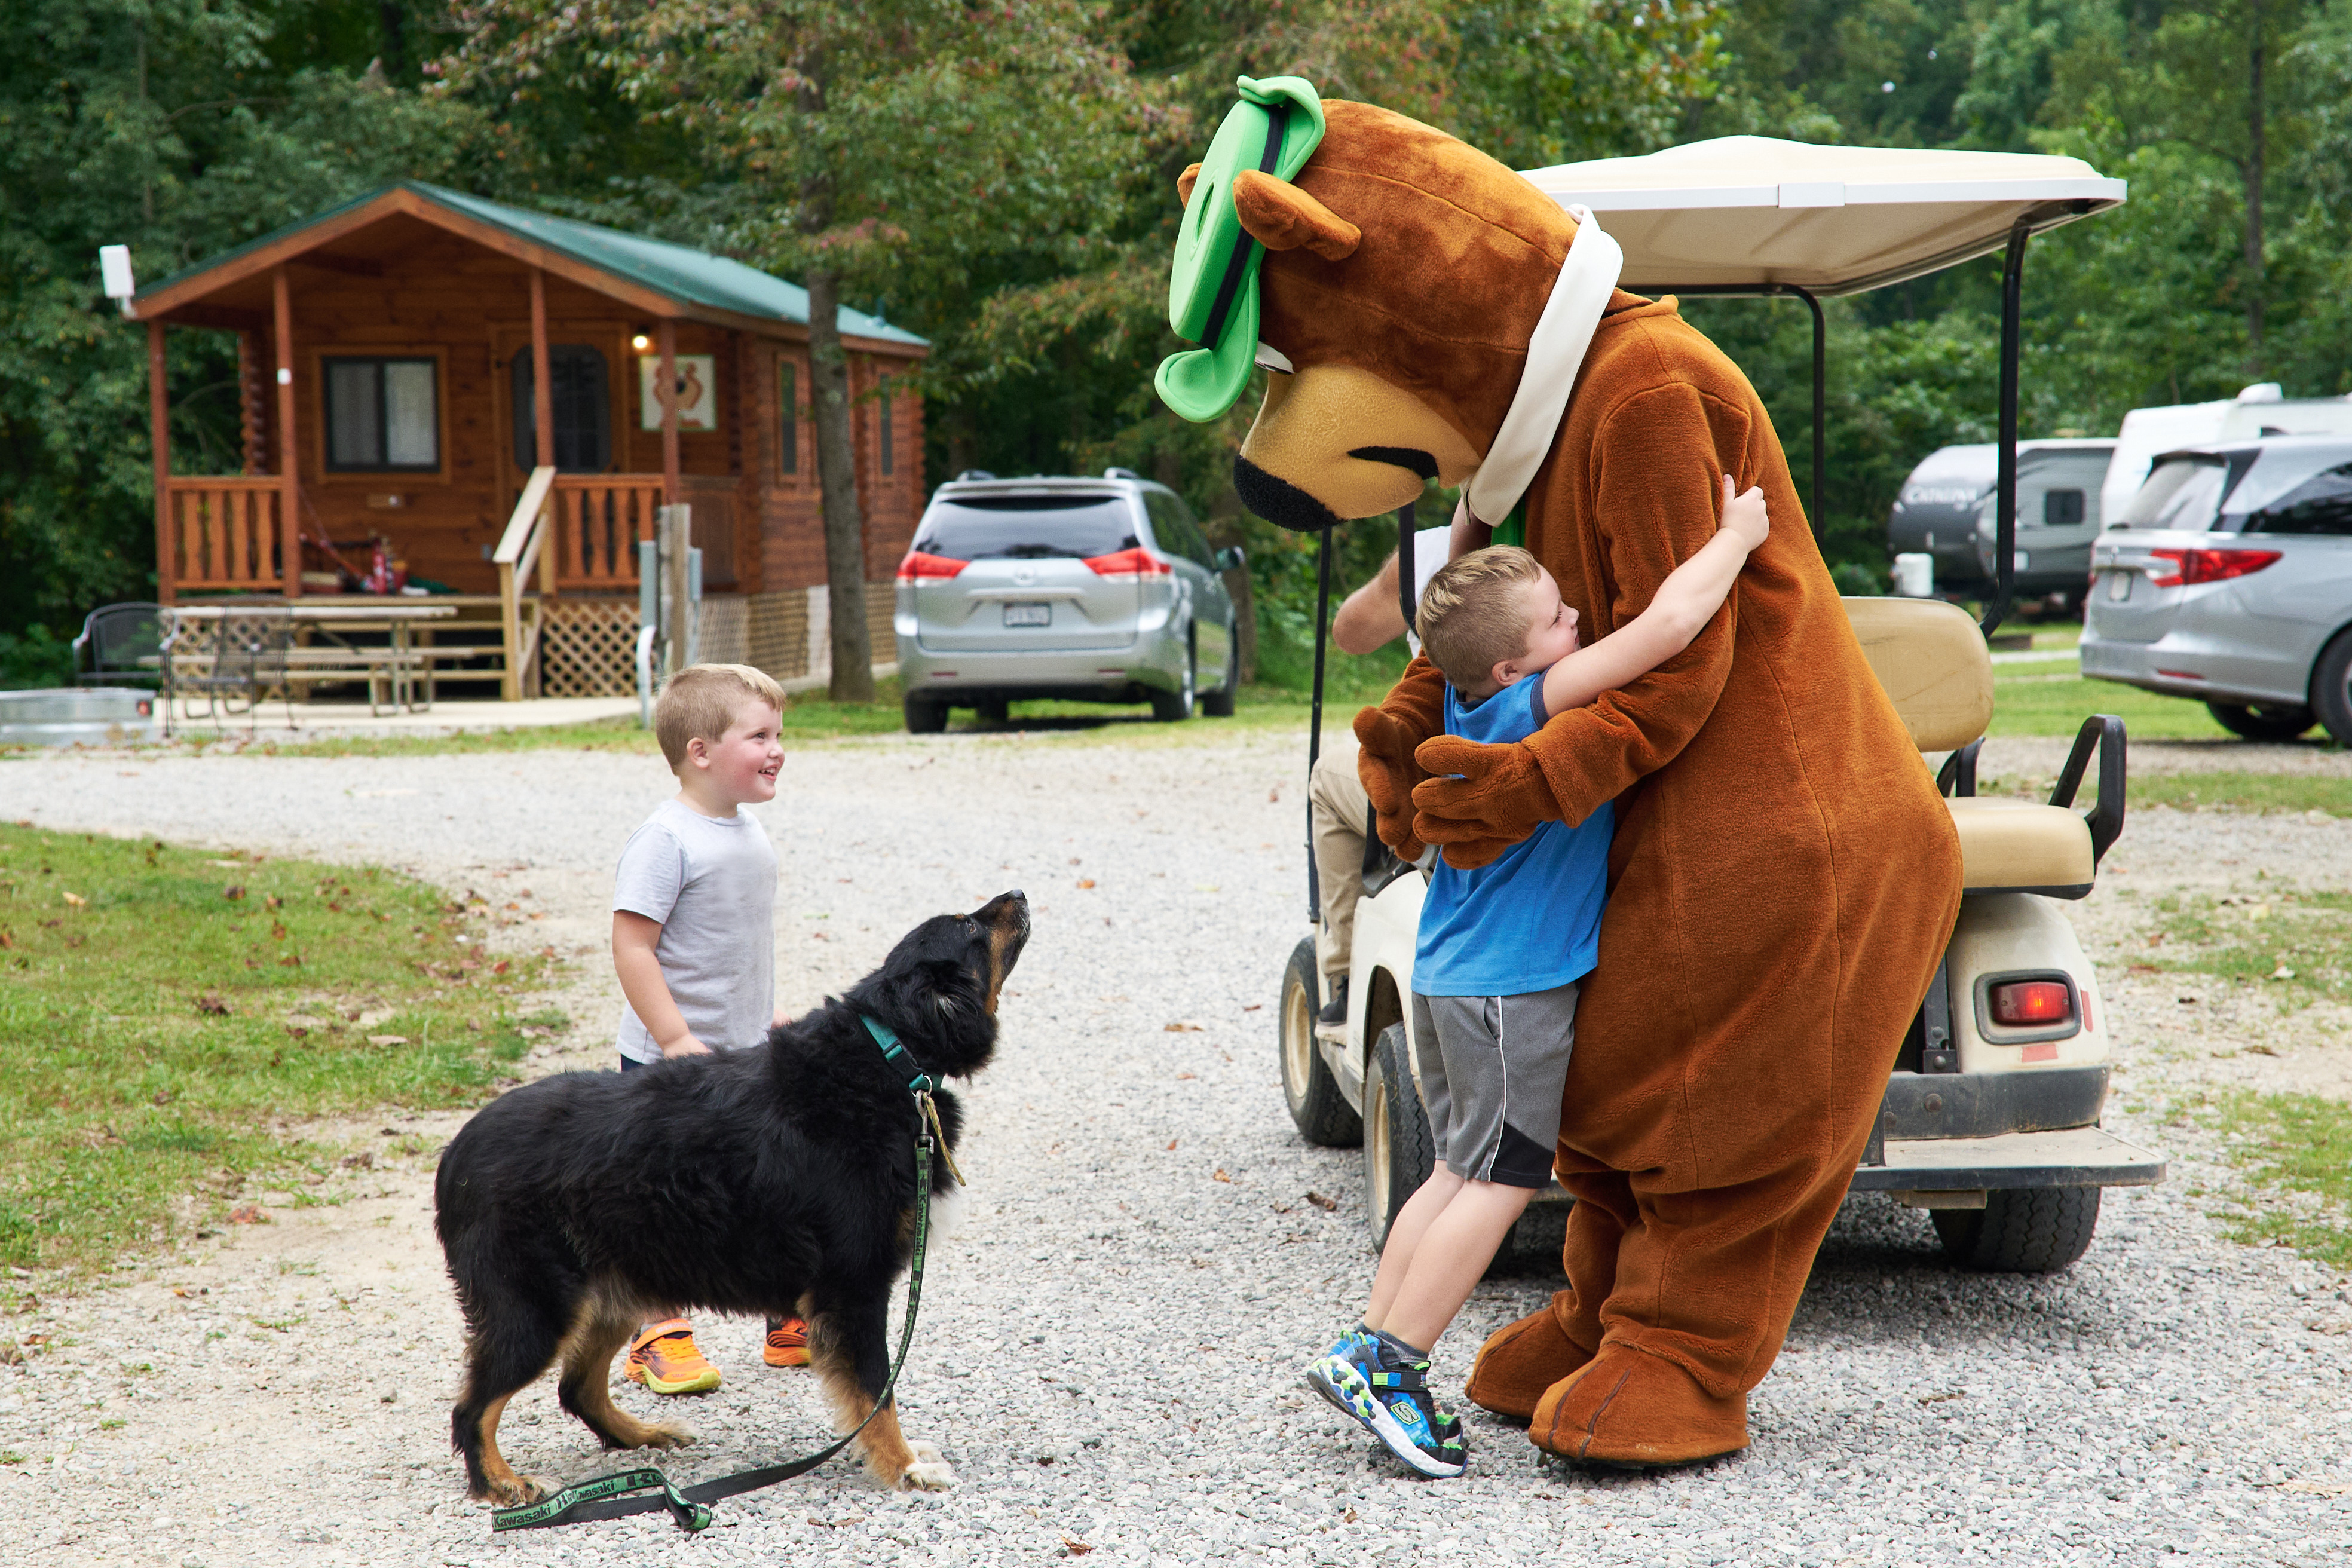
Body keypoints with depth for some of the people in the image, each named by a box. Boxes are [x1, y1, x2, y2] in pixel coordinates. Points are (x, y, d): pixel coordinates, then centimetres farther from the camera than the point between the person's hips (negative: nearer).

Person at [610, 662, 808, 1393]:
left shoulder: (749, 834, 7)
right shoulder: (665, 839, -18)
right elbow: (632, 946, -22)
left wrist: (770, 1018, 23)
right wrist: (676, 1038, -25)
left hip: (746, 1057, 8)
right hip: (668, 1063, -8)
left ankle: (793, 1321, 24)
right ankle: (658, 1339, 16)